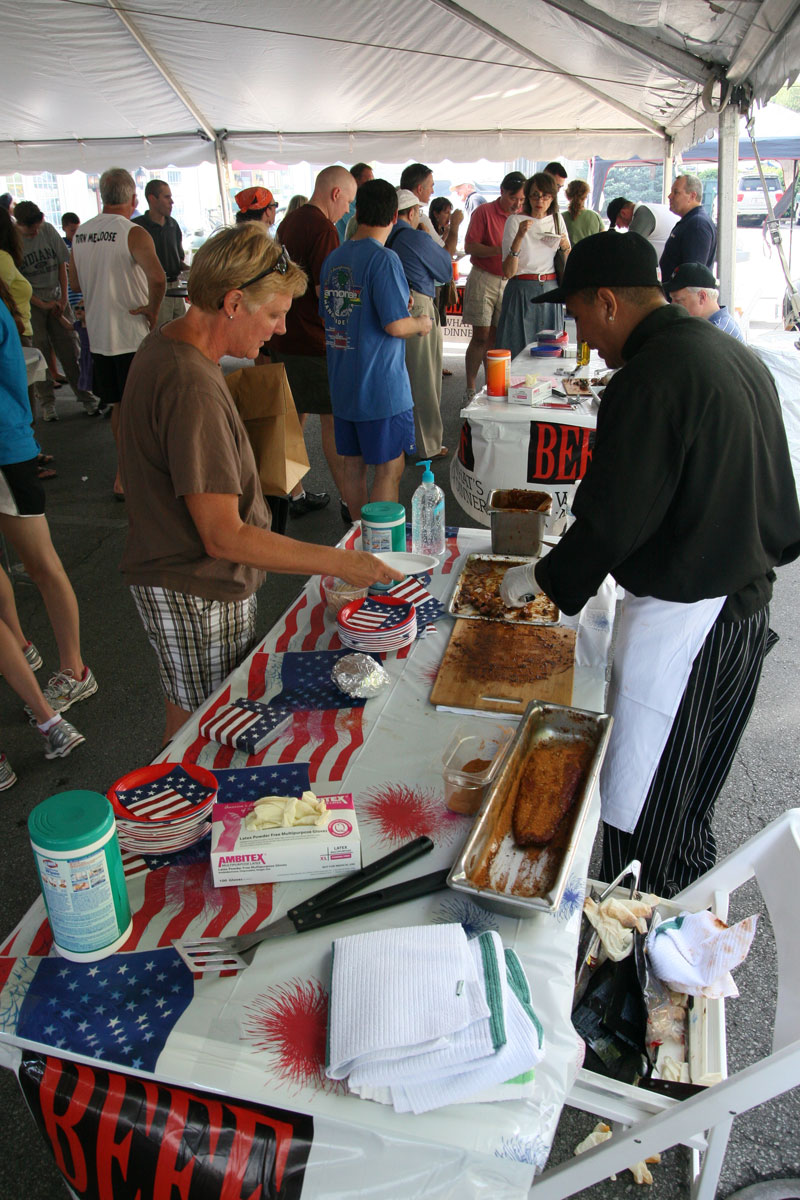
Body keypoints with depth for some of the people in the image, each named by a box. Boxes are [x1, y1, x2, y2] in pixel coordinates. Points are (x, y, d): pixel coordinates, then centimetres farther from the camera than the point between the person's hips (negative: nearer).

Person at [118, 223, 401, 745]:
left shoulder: (166, 345, 4)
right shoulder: (192, 388, -29)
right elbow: (223, 537, -29)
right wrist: (339, 562, -25)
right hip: (197, 597, -10)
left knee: (191, 716, 25)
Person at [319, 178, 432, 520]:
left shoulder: (333, 258, 8)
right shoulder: (384, 259, -15)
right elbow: (395, 325, -21)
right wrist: (421, 324, 1)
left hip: (343, 384, 8)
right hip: (382, 385, -8)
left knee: (353, 465, 15)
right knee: (389, 469, 1)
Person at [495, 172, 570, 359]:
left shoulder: (557, 219, 10)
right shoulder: (515, 221, -5)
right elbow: (508, 272, -14)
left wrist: (565, 246, -1)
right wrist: (519, 237, -24)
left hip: (550, 290, 4)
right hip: (522, 292, -4)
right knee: (519, 350, -4)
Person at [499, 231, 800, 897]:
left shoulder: (649, 380, -19)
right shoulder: (737, 355, 10)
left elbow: (611, 523, -19)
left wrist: (537, 577, -2)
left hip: (679, 619, -10)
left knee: (641, 823, 4)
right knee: (692, 806, 23)